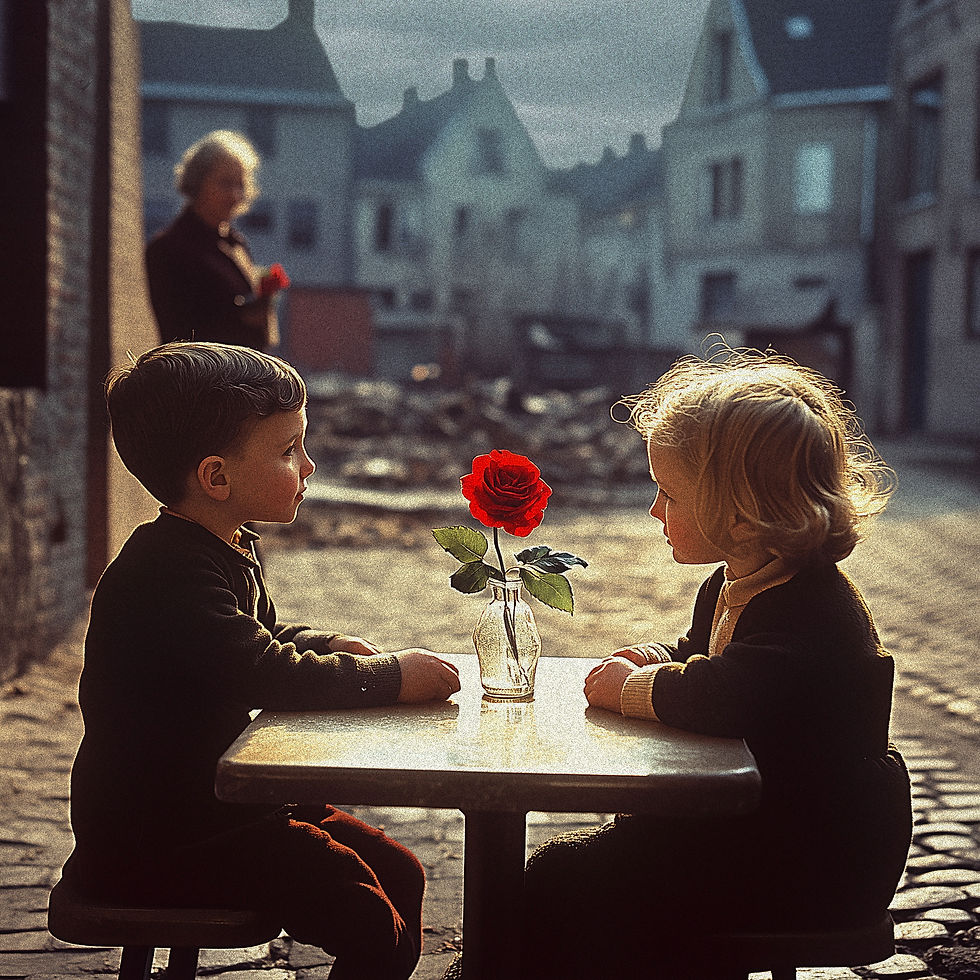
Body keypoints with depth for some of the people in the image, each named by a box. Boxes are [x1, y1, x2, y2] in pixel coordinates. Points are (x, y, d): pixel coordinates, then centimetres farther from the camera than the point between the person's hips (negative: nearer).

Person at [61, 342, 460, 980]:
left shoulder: (232, 550, 10)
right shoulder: (164, 575, -24)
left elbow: (267, 637, 27)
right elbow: (271, 677, -29)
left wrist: (330, 647, 6)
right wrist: (393, 675, -18)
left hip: (217, 800, 10)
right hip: (151, 842, -10)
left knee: (400, 873, 7)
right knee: (369, 920, -18)